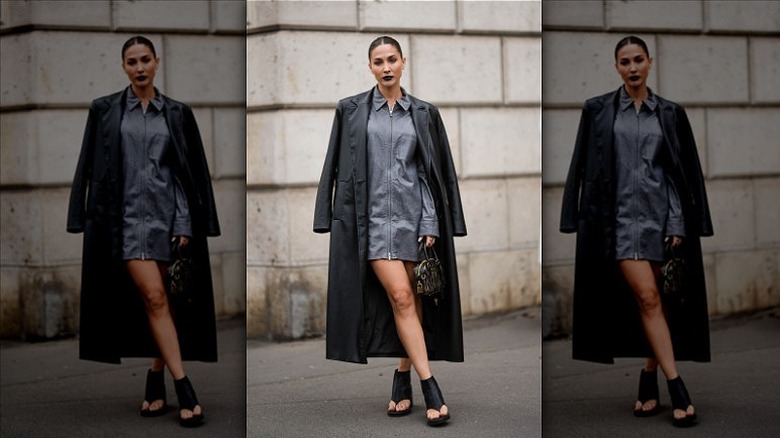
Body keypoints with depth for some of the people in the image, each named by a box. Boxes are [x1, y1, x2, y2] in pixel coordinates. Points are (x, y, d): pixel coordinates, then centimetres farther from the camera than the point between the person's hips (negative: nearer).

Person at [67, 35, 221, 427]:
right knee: (154, 298, -12)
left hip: (167, 214, 2)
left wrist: (186, 225, -2)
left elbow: (192, 171, 6)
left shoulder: (177, 114, 8)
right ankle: (184, 389, -13)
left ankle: (156, 383, 17)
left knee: (161, 302, 4)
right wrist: (86, 220, -1)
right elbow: (91, 168, 5)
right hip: (128, 215, -2)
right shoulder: (104, 110, 6)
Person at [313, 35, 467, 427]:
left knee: (412, 301, 3)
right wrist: (333, 219, 0)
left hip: (413, 214, 2)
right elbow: (338, 167, 6)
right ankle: (430, 389, -12)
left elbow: (436, 170, 7)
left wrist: (431, 224, -1)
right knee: (400, 297, -13)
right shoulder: (351, 110, 6)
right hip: (374, 216, -2)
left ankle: (403, 380, 18)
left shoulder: (423, 113, 8)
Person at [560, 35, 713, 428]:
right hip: (621, 215, -2)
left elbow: (686, 171, 6)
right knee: (647, 298, -12)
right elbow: (584, 167, 4)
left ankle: (649, 382, 16)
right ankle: (677, 388, -12)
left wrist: (680, 225, -2)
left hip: (661, 214, 2)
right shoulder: (597, 110, 5)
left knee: (657, 302, 4)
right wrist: (579, 221, -2)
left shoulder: (671, 113, 8)